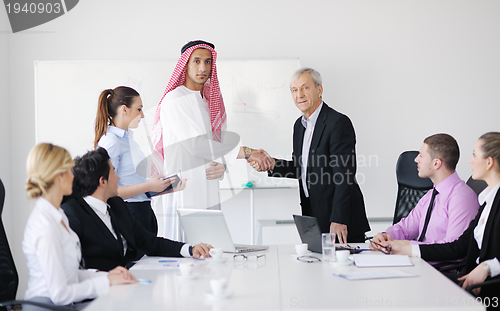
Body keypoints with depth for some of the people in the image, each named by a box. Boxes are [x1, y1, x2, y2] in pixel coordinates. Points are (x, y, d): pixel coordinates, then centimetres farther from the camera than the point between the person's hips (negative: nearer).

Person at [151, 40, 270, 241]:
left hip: (209, 194, 7)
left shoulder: (209, 102, 17)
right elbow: (196, 144, -17)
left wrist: (223, 166, -7)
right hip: (184, 195, -7)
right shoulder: (174, 101, -8)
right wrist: (247, 153, -18)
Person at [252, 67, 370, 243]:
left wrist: (338, 220, -23)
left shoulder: (339, 122, -14)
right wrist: (272, 165, 0)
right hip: (312, 216, 7)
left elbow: (345, 175, -19)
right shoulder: (300, 125, 13)